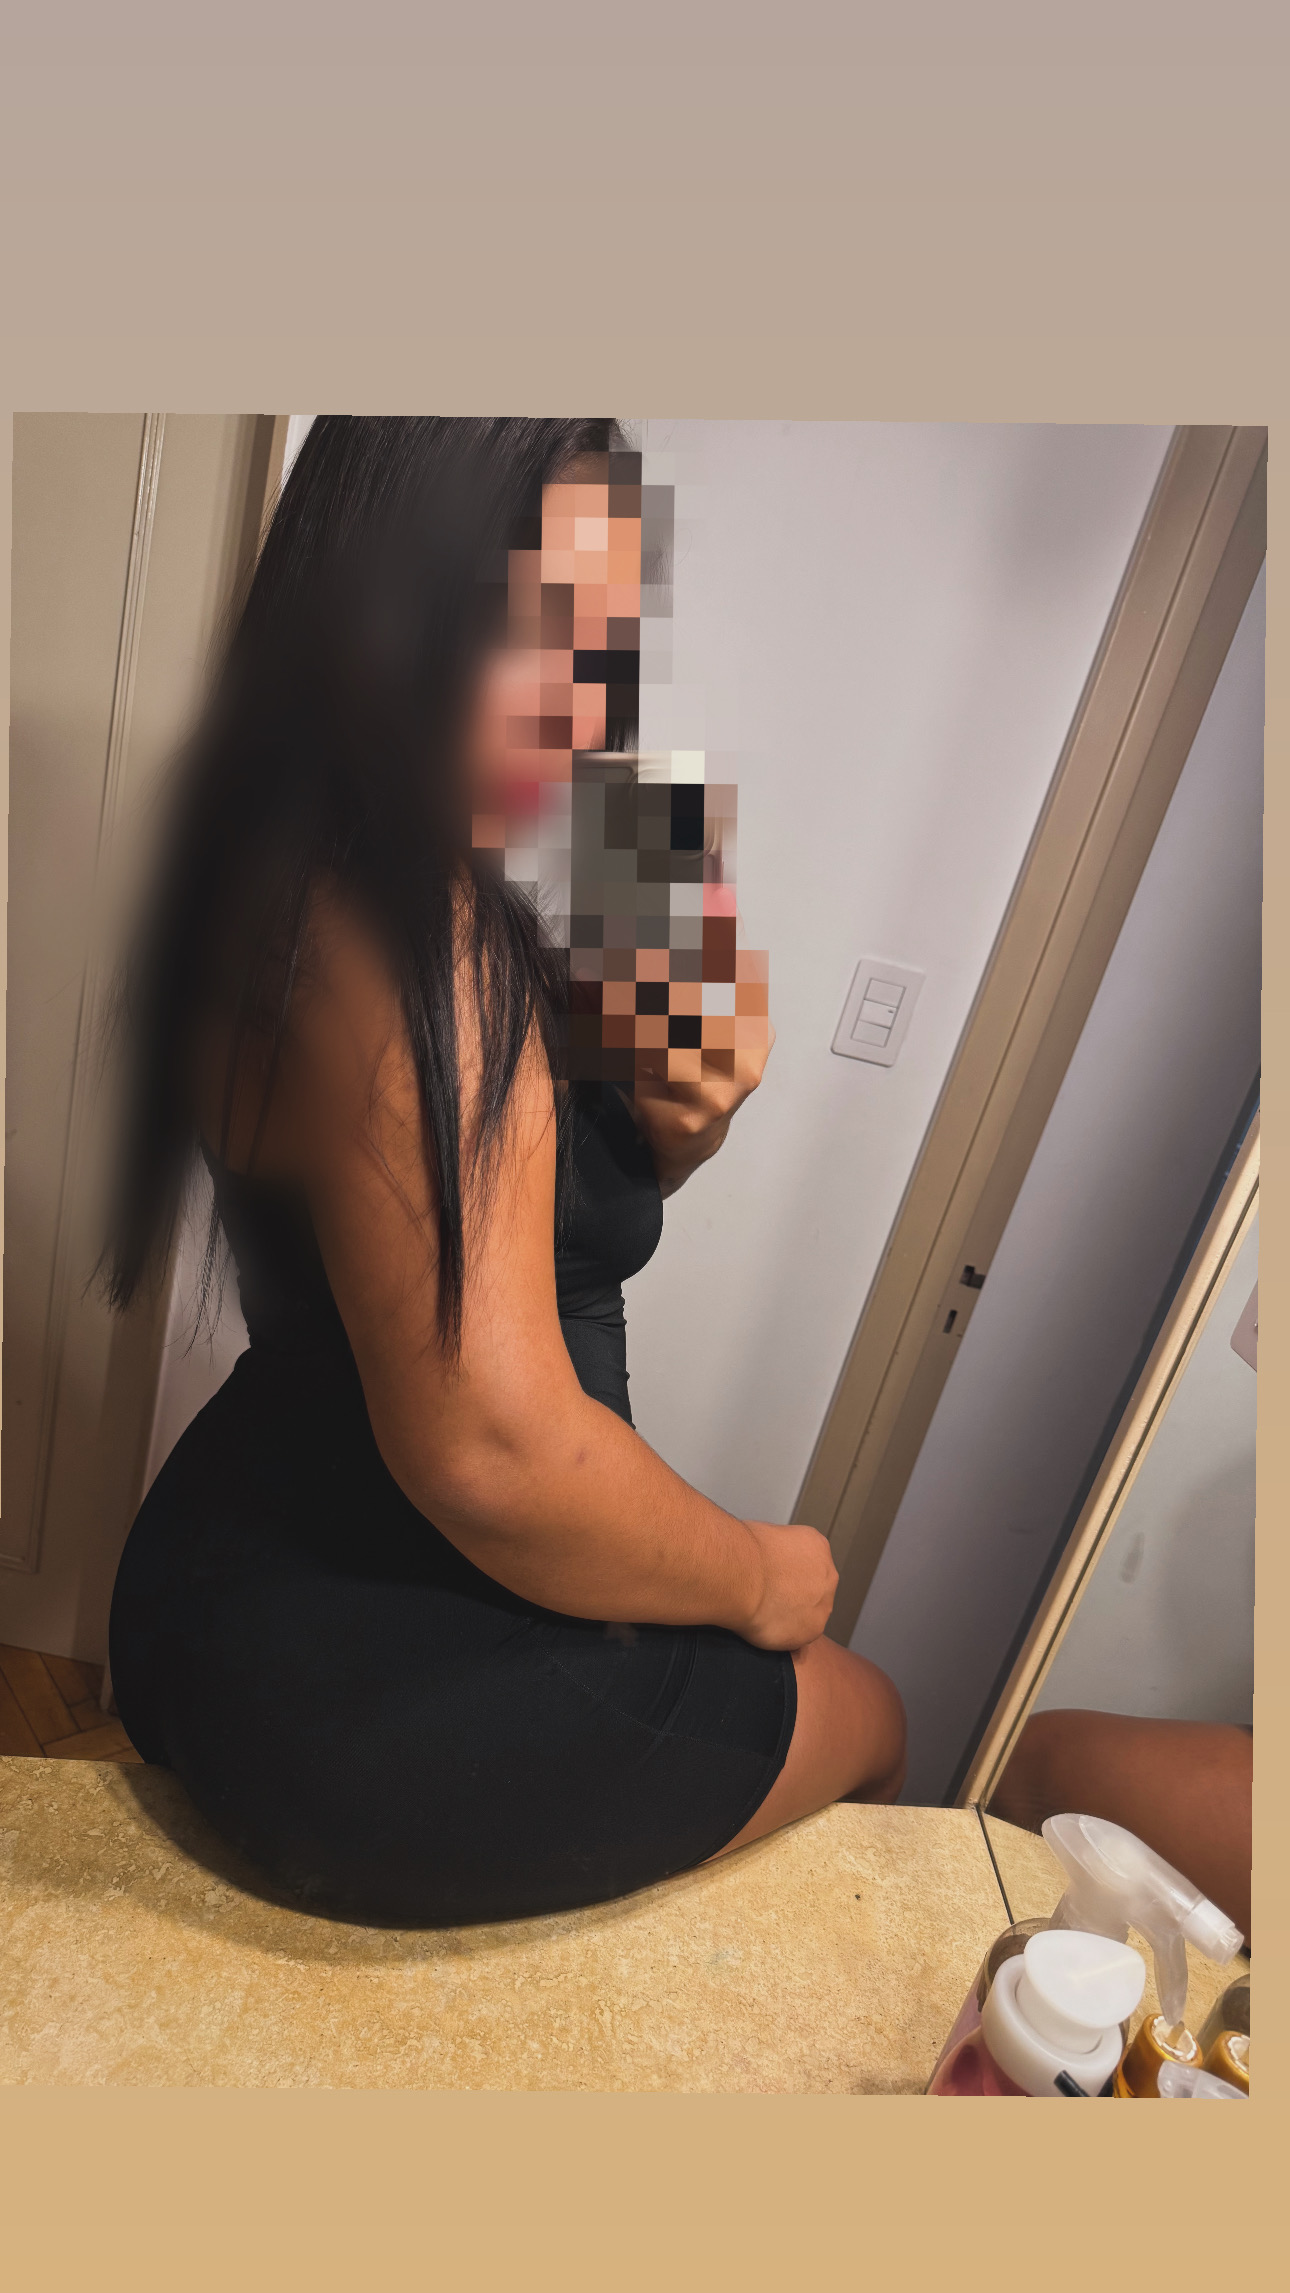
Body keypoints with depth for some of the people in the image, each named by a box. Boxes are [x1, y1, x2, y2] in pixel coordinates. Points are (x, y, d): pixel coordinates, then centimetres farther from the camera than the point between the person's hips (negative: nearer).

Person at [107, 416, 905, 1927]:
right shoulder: (408, 952, -29)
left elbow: (538, 1198, 12)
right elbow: (496, 1447, -32)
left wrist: (669, 1129, -9)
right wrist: (758, 1581, -13)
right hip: (364, 1695, -9)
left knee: (775, 1683, 28)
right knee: (863, 1717, 15)